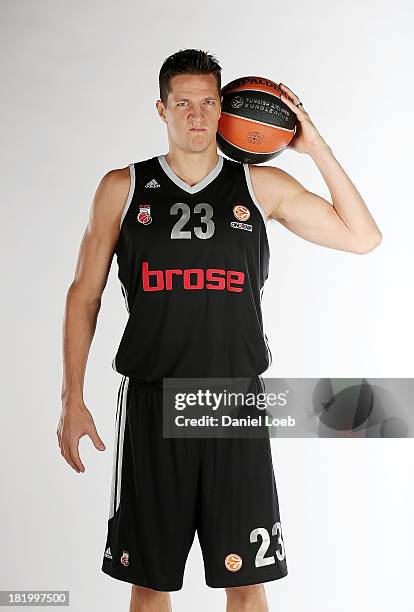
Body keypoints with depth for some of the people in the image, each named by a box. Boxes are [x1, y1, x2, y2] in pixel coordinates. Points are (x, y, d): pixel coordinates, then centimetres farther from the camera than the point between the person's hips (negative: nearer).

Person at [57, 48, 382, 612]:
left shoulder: (262, 185, 5)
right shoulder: (122, 188, 5)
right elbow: (85, 295, 7)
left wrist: (316, 147, 0)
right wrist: (72, 401, 2)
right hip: (152, 406, 0)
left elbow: (363, 237, 6)